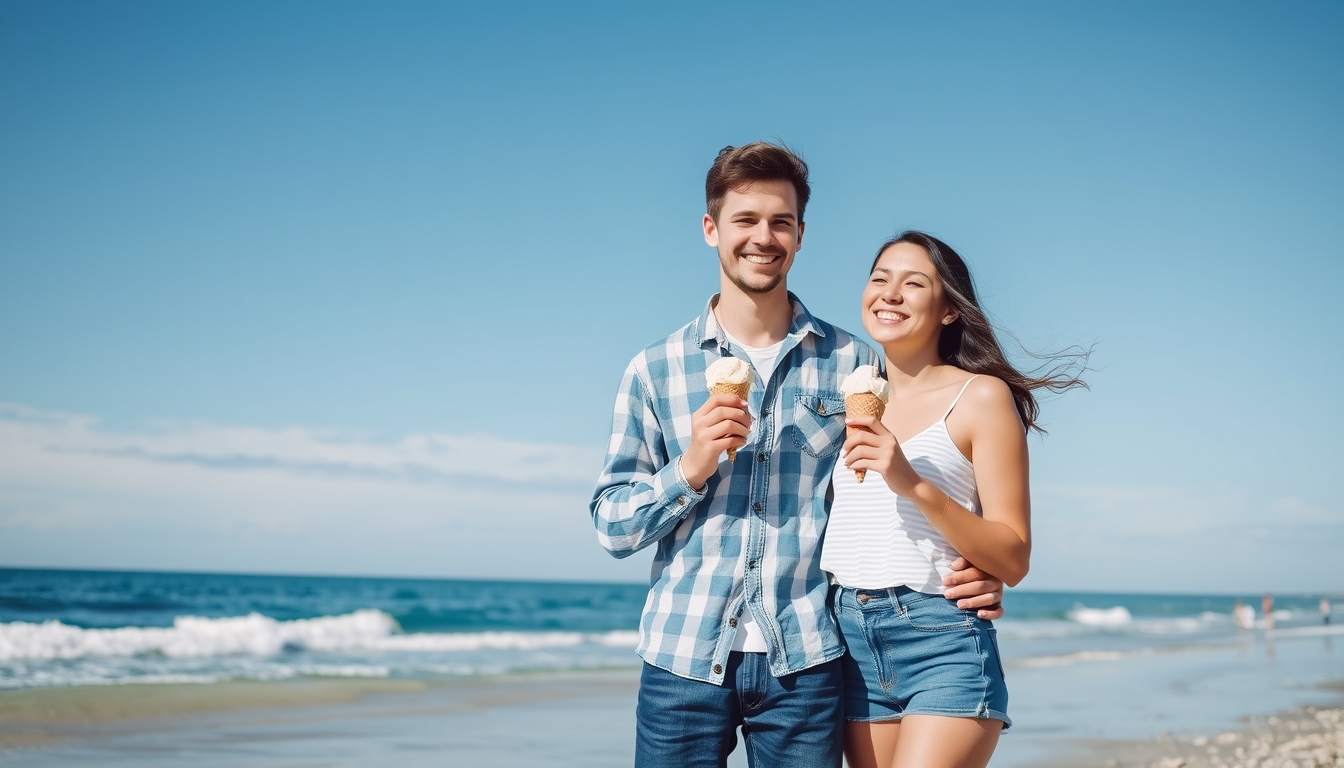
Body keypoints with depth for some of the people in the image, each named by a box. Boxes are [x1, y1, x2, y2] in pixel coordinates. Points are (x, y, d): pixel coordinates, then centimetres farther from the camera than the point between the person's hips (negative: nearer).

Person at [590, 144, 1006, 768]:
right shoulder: (654, 371, 6)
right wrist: (691, 468, -12)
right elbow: (611, 525, 5)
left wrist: (970, 570, -6)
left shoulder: (851, 364, 6)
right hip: (683, 661, 0)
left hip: (804, 664, 0)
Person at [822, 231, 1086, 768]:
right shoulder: (852, 404, 13)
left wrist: (915, 485, -19)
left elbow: (1013, 560, -8)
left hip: (944, 645, -5)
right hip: (853, 646, 6)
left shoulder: (982, 396, -3)